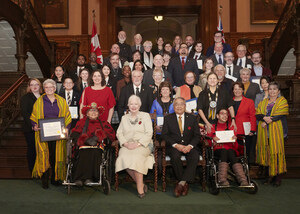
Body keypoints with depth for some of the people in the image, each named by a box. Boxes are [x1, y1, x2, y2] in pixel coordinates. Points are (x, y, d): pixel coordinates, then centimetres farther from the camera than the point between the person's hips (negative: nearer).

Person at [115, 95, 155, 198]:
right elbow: (119, 133, 12)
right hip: (127, 146, 3)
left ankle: (140, 188, -22)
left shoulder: (145, 116, 11)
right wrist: (125, 143, -9)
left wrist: (138, 144, -14)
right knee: (123, 156, -29)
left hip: (143, 145, -3)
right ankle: (141, 184, -16)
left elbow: (149, 133, 0)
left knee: (136, 156, -34)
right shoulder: (124, 118, 22)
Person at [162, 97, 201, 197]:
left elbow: (197, 135, 6)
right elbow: (164, 135, 0)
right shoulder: (168, 118, 9)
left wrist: (190, 146, -14)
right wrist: (176, 145, -15)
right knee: (175, 156, -33)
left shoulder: (192, 118, 12)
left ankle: (181, 183, -24)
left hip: (189, 146, 1)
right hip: (174, 146, -1)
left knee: (195, 157, -30)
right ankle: (185, 183, -15)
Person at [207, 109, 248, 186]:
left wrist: (234, 140, -7)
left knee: (230, 152, -35)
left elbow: (236, 146, 16)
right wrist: (213, 140, -10)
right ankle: (222, 180, -49)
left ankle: (243, 180, -49)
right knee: (223, 151, -36)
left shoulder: (231, 126, 22)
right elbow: (208, 143, 12)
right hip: (218, 150, -1)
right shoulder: (212, 127, 19)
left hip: (230, 150, 1)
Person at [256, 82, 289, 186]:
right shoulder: (263, 102, 19)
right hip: (264, 132, 4)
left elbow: (280, 115, -8)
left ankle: (278, 176, 2)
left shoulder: (282, 101, 6)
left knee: (276, 152, -6)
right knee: (266, 152, 2)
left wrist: (268, 121, -13)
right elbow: (257, 114, 7)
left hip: (276, 131, -4)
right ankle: (270, 175, 11)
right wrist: (264, 118, -13)